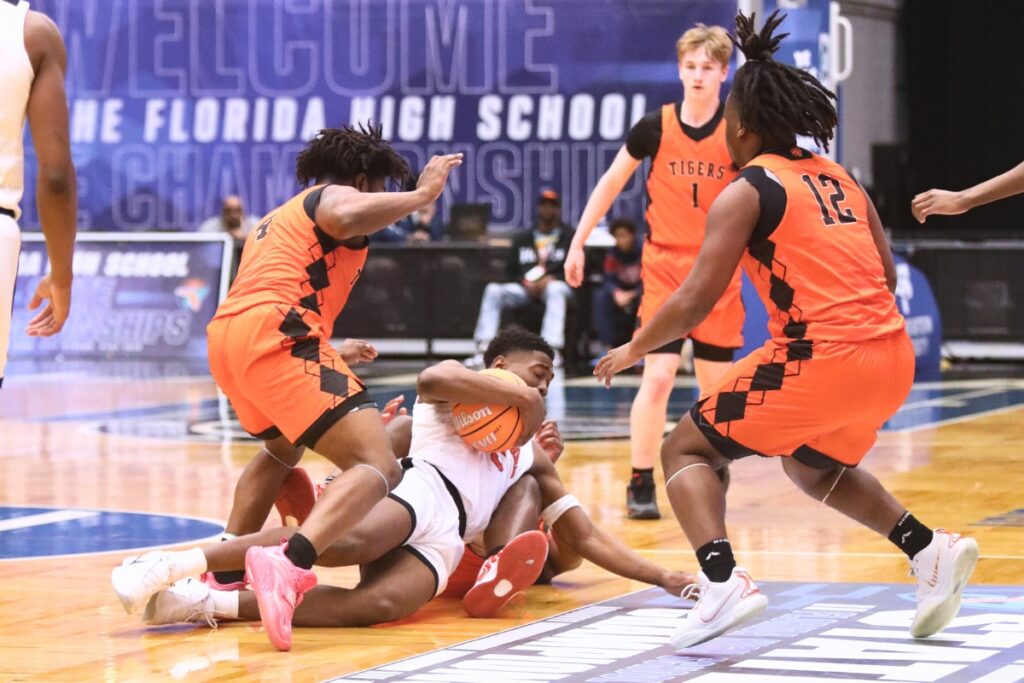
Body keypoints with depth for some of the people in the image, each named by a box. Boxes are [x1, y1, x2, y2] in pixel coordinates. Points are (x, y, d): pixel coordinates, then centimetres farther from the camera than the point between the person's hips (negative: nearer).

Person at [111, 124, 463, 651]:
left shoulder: (279, 218, 35)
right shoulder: (337, 195, 10)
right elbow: (345, 218, -17)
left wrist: (333, 351, 53)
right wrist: (421, 195, -6)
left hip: (226, 334, 9)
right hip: (275, 335, -9)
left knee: (283, 448, 38)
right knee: (378, 467, -16)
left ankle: (225, 574, 30)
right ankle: (287, 566, -41)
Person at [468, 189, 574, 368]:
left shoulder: (569, 236, 9)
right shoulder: (522, 239, 19)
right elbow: (512, 272, 15)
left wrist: (550, 279, -17)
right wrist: (525, 283, -7)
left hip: (556, 285, -3)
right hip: (525, 287, 3)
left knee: (555, 288, -39)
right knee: (493, 290, -22)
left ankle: (553, 350, -51)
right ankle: (483, 349, -32)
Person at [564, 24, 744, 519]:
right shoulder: (655, 127, -5)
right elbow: (611, 183, 6)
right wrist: (578, 243, 5)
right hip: (664, 268, -1)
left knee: (715, 384, 6)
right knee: (658, 376, -12)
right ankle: (641, 484, -1)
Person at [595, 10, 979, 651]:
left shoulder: (746, 192, -2)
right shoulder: (839, 178, 17)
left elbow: (695, 301, -6)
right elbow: (887, 276, 20)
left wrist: (633, 350, 9)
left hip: (821, 359, -7)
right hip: (893, 354, 7)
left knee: (686, 450, 7)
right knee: (813, 466, 33)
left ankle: (723, 582, -16)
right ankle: (929, 550, 17)